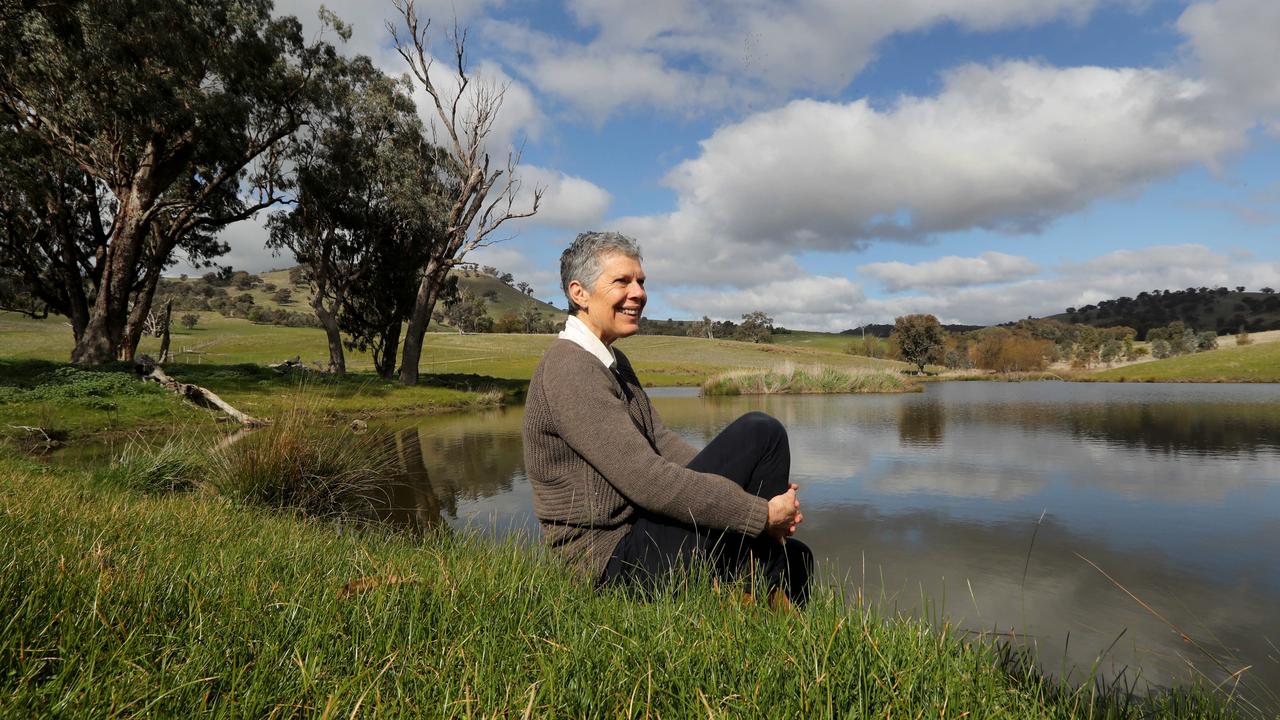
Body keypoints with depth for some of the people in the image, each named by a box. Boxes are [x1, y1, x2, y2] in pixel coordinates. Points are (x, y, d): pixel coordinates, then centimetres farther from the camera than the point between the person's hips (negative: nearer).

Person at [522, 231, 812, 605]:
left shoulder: (613, 361, 13)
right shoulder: (569, 369, -19)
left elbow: (663, 443, 9)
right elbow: (646, 479, -25)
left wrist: (758, 488, -3)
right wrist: (762, 513, -18)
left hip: (636, 535, 10)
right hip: (617, 555, -10)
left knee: (793, 557, 13)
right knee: (761, 432, -15)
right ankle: (762, 595, -1)